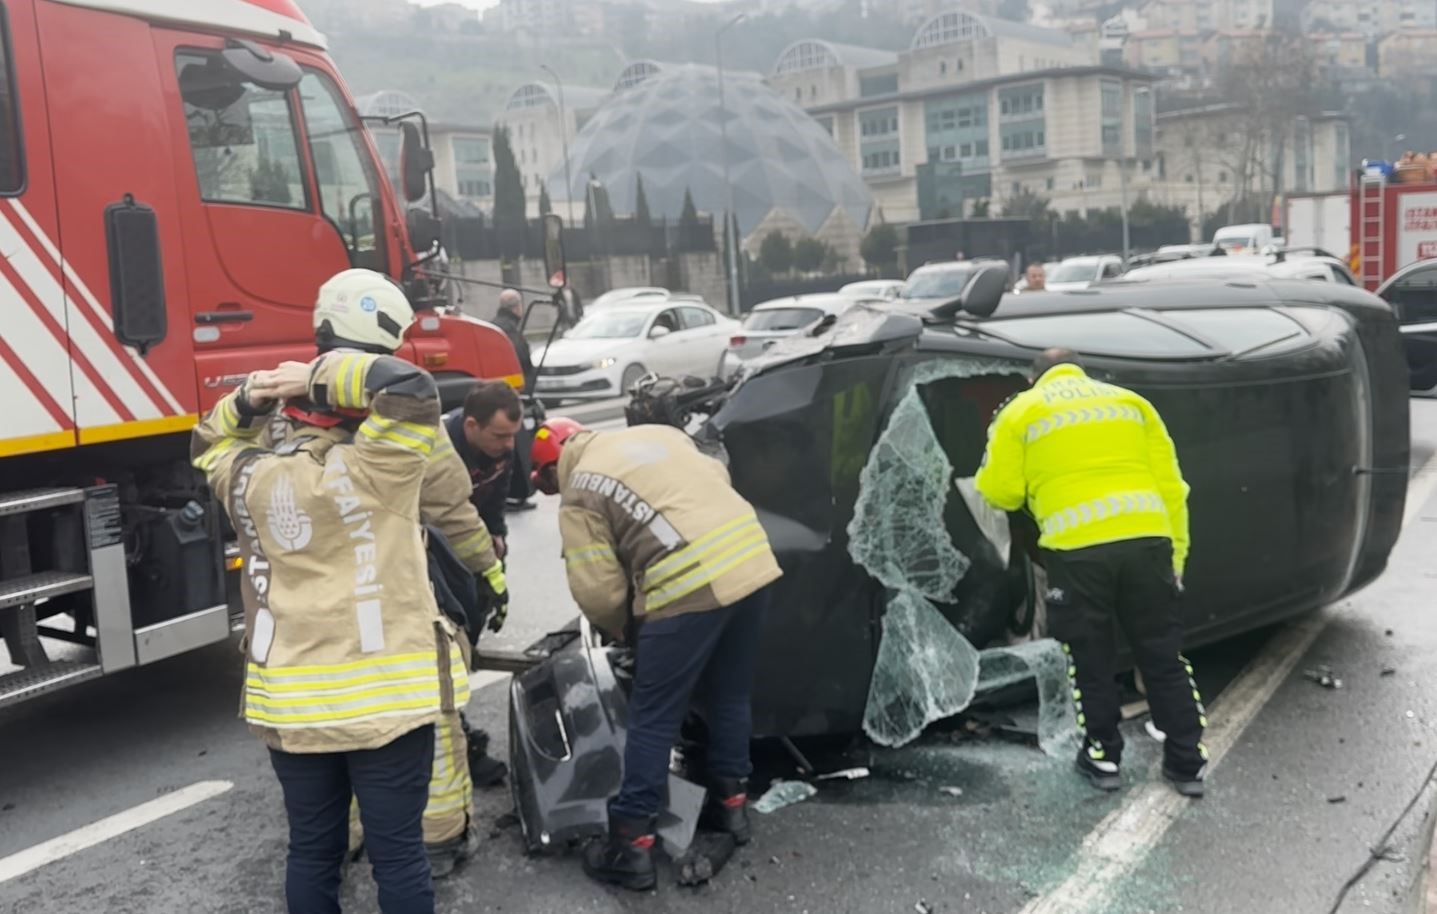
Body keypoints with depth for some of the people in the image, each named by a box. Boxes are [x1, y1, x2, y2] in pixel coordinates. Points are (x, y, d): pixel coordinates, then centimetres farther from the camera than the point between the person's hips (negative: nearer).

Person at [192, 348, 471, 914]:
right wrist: (322, 374, -10)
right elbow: (411, 388, -20)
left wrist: (249, 401, 8)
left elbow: (209, 446, 25)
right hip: (384, 698, -5)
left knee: (311, 851, 17)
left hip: (288, 705, 5)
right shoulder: (367, 471, -14)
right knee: (397, 851, 7)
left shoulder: (248, 479, 3)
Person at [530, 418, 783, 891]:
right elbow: (719, 478, 25)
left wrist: (626, 631, 18)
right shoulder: (654, 433, 21)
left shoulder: (579, 494, 3)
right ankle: (730, 802, 39)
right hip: (754, 562, 7)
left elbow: (597, 591, -2)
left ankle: (631, 846, 13)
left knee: (653, 720, 6)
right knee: (729, 696, 24)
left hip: (690, 589, -7)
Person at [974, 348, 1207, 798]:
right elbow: (1170, 484, 15)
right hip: (1146, 538, 3)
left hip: (1077, 546, -3)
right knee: (1162, 653, 14)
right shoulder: (1130, 402, 22)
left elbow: (1001, 491, 7)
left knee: (1090, 658, 13)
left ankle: (1103, 755, 22)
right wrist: (1175, 553, 17)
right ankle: (1187, 761, 20)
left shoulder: (1021, 410, 13)